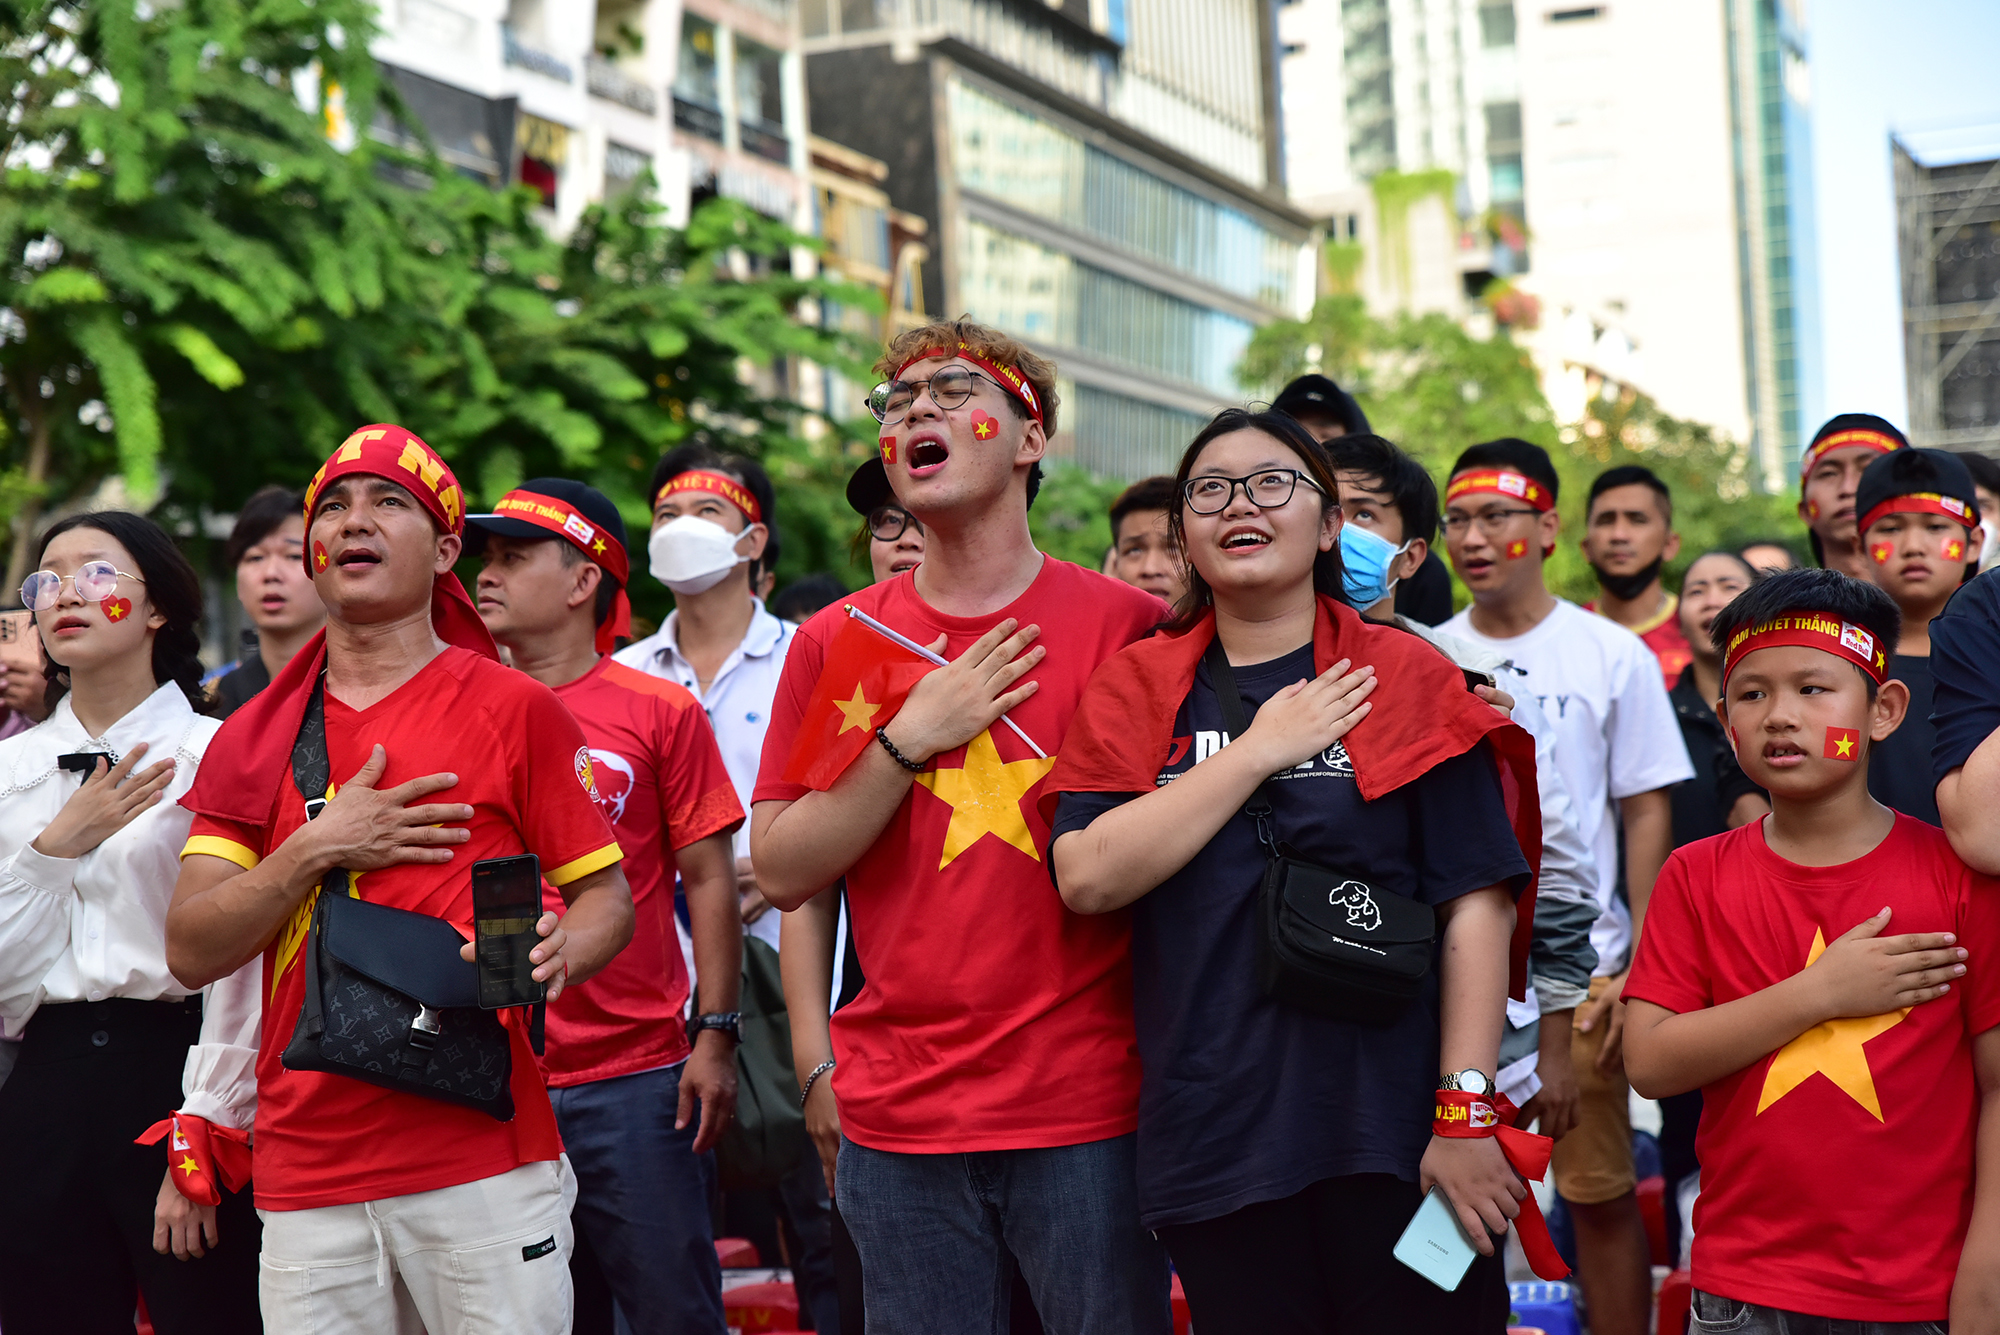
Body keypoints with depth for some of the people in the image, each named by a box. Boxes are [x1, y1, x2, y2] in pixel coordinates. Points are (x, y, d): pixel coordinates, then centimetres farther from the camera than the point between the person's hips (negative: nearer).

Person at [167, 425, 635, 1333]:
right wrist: (319, 850, -9)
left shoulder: (516, 709, 3)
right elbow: (191, 951, 5)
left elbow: (604, 897, 4)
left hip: (485, 1160, -3)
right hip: (305, 1177, 3)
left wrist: (550, 954, -18)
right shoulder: (252, 738, 12)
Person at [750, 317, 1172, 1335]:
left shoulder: (1127, 623, -1)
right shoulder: (837, 642, 7)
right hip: (897, 1121, 2)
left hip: (1089, 1112, -2)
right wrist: (909, 740, -8)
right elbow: (781, 872, 3)